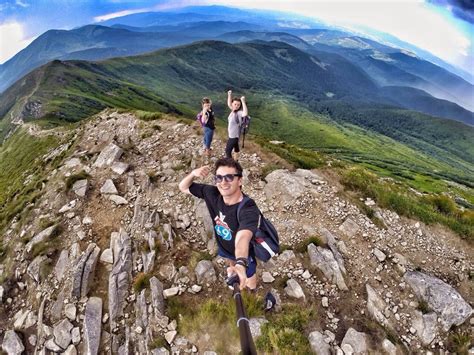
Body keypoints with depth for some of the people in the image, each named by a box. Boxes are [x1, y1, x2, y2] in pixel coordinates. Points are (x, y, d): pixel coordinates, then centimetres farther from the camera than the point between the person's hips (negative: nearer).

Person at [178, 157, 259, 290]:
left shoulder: (249, 209, -44)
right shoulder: (213, 193, -26)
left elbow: (243, 237, -61)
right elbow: (183, 187, -15)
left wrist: (241, 264, -80)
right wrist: (193, 174, -37)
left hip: (243, 252, -5)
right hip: (223, 245, 5)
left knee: (249, 274, 25)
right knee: (229, 259, 38)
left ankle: (252, 290, 60)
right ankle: (232, 267, 73)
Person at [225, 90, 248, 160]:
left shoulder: (239, 112, -26)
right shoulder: (233, 110, -3)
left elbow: (245, 113, -49)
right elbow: (229, 104, 16)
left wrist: (243, 102, -46)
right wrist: (229, 95, 4)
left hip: (234, 136, -9)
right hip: (232, 135, 9)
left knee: (228, 151, -1)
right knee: (236, 148, 24)